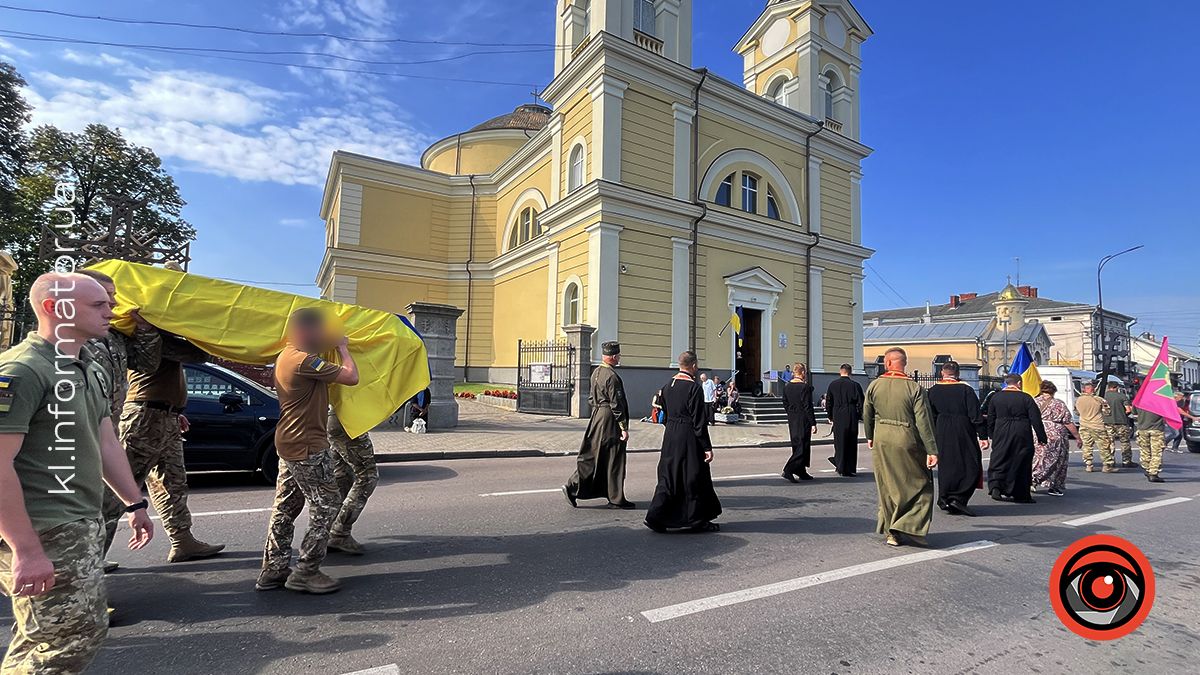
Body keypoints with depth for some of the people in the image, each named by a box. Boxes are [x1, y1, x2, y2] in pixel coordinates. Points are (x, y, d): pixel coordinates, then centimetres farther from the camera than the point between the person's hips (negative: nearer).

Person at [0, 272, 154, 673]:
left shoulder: (91, 371, 11)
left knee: (86, 628, 20)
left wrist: (135, 503, 18)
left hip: (85, 526, 9)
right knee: (70, 639, -1)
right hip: (44, 534, -9)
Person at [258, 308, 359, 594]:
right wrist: (343, 348, -8)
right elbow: (351, 377, -22)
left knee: (285, 507, 16)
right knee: (327, 506, 0)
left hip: (291, 444, 11)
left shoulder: (287, 356, 11)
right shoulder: (305, 360, -22)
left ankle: (273, 570, 25)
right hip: (307, 448, -10)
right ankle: (306, 572, 7)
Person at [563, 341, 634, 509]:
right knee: (613, 461, 2)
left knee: (591, 457, 15)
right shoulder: (612, 376, -18)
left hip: (596, 416, 9)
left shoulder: (596, 372, 9)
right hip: (610, 421, -9)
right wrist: (624, 428, -16)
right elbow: (616, 404, -19)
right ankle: (616, 500, 11)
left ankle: (573, 487, 13)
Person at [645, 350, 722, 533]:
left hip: (669, 437, 7)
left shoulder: (667, 386, 6)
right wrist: (707, 447, -11)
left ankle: (656, 515, 6)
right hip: (689, 438, -7)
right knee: (694, 479, 7)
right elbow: (699, 421, -16)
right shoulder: (694, 388, -15)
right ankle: (697, 520, 19)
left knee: (668, 477, 12)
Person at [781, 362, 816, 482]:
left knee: (797, 446, 16)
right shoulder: (805, 387, -16)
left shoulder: (787, 387, 5)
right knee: (802, 447, -2)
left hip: (792, 421, 8)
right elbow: (808, 407, -17)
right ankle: (788, 470, -11)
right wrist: (813, 423, -13)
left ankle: (801, 472, 26)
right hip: (803, 421, -8)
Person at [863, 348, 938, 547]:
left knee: (887, 487, 14)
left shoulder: (874, 385, -2)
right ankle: (904, 528, 4)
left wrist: (869, 437, 24)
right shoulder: (915, 388, -11)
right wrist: (932, 451, -7)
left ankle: (891, 532, 21)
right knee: (919, 485, 12)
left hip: (881, 441, 3)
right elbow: (924, 422, -12)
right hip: (907, 442, -3)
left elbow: (867, 415, 8)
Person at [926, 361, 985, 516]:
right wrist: (982, 436, -5)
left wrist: (933, 437, 14)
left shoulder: (933, 391, 1)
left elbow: (930, 417, 5)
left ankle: (945, 499, 15)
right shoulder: (966, 389, -7)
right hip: (963, 434, -3)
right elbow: (975, 416, -9)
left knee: (945, 467, 12)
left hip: (941, 435, 3)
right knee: (970, 466, 7)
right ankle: (959, 498, -2)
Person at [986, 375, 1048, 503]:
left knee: (999, 461, 7)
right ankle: (1020, 494, 15)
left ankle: (995, 487, -11)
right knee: (1020, 463, 8)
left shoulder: (996, 397, 2)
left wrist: (991, 435, 17)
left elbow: (990, 419, 8)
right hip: (1022, 437, -2)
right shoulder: (1026, 398, -7)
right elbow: (1035, 419, -6)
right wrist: (1042, 437, 1)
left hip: (1001, 436, 2)